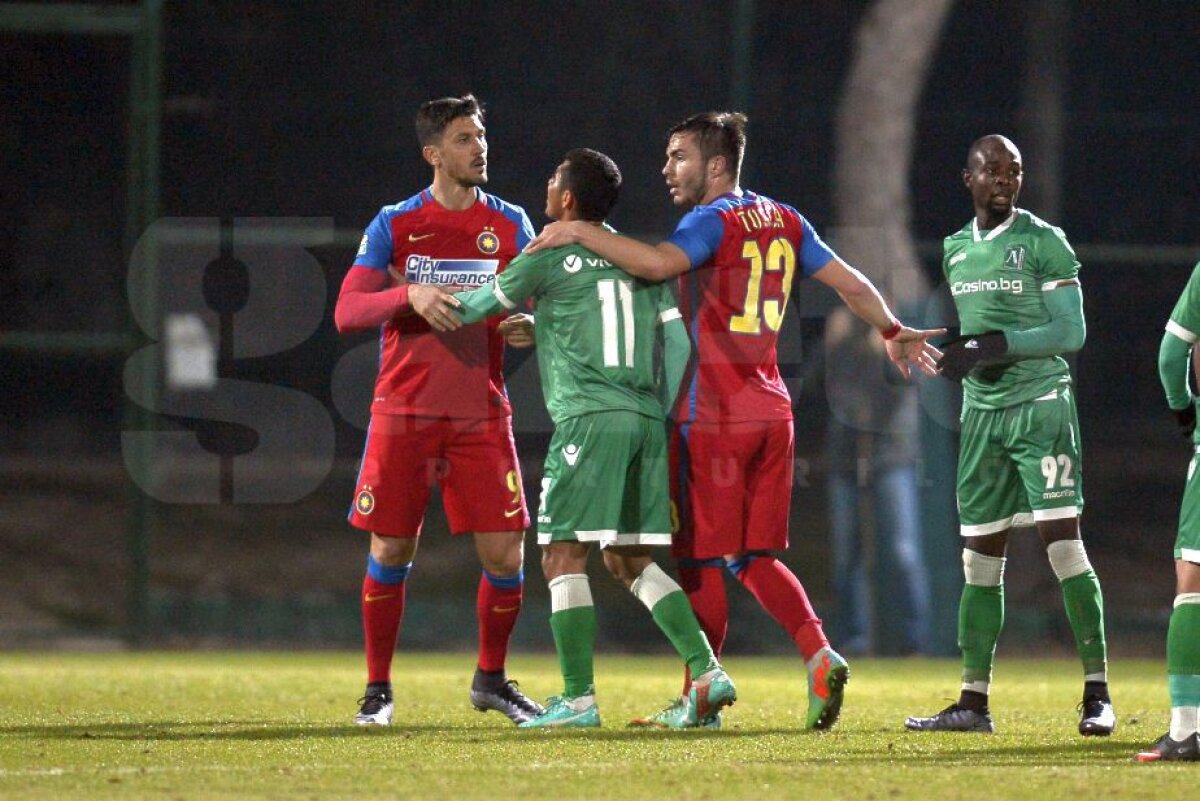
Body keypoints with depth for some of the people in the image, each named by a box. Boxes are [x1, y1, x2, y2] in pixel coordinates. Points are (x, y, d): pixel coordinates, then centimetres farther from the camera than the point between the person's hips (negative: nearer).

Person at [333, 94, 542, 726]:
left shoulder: (510, 224, 6)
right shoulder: (394, 225, 1)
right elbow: (346, 311, -6)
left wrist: (525, 323, -17)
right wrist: (410, 296, -23)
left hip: (482, 413, 1)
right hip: (405, 410, -1)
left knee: (505, 556, -4)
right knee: (390, 553, -1)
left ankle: (491, 679, 17)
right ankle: (378, 687, 14)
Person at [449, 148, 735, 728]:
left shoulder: (550, 257, 2)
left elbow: (475, 307, 12)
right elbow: (677, 342, 14)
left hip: (589, 418, -7)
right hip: (646, 419, 7)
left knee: (563, 556, -2)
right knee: (629, 560, 14)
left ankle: (578, 699, -8)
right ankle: (706, 671, 1)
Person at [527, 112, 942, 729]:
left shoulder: (714, 220, -10)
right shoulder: (783, 221, 13)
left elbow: (658, 263, -29)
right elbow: (851, 284, 19)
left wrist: (581, 234, -20)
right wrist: (893, 332, 35)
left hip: (711, 416, -7)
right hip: (770, 412, 7)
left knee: (703, 561, 0)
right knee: (755, 558, 11)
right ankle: (820, 657, -6)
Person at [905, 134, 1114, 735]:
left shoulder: (1044, 242, -4)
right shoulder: (956, 250, 15)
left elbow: (1071, 331, -9)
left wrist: (996, 346, -17)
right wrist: (961, 357, 0)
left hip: (1041, 404, -6)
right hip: (982, 412, 6)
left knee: (1062, 541, -13)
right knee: (980, 560, 6)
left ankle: (1098, 692, -12)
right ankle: (973, 702, 10)